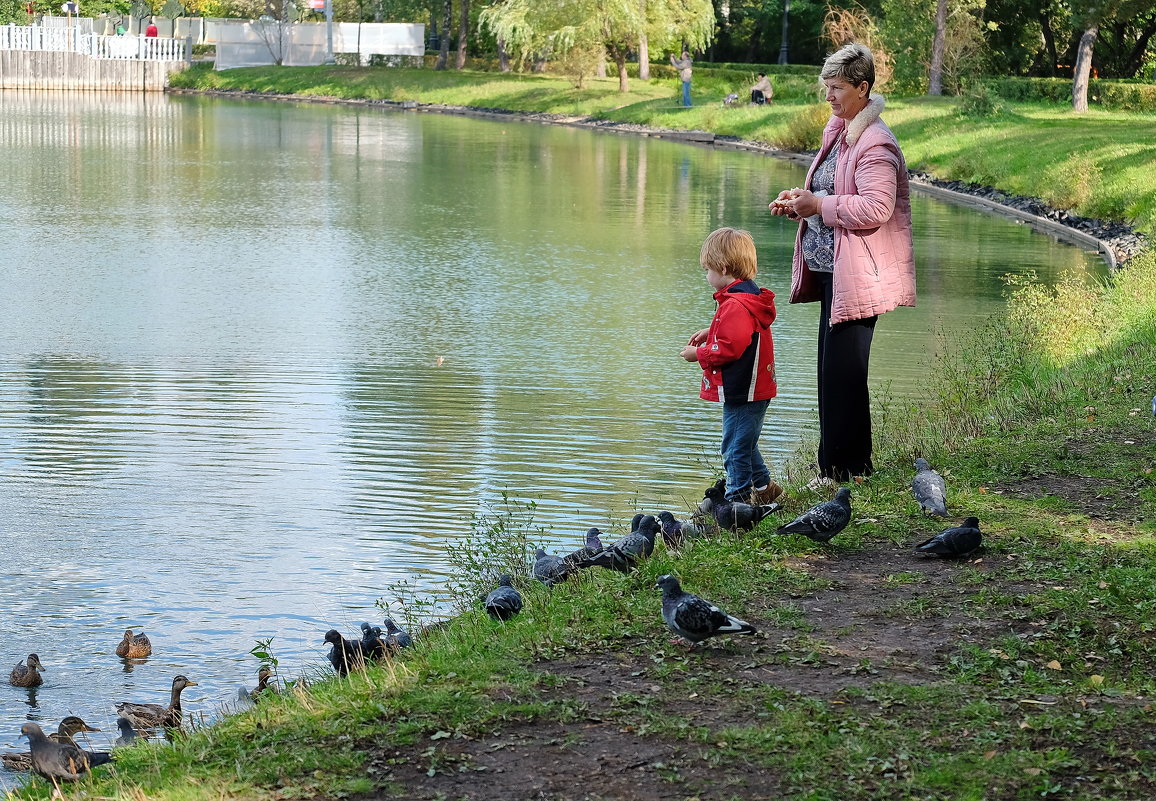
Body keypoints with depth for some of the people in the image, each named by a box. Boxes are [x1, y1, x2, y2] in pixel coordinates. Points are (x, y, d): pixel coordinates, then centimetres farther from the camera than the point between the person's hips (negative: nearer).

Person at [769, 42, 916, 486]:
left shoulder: (875, 144, -16)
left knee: (842, 369, -6)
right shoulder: (837, 132, 14)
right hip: (829, 268, 10)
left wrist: (819, 205, -21)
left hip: (856, 274, -10)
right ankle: (839, 464, 20)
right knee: (834, 368, 13)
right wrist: (801, 201, 8)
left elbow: (874, 209, -26)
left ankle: (844, 468, 1)